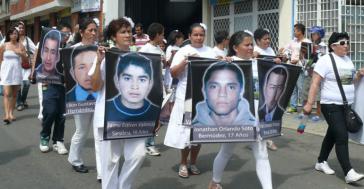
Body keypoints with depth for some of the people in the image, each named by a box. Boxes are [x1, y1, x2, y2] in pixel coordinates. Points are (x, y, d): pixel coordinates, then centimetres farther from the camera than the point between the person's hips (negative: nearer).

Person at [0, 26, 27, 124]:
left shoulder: (20, 46, 4)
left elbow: (26, 59, 6)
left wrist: (20, 53, -14)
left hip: (17, 71, 2)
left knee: (14, 94, 7)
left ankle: (11, 113, 15)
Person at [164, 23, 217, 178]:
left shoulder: (210, 52, 8)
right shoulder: (183, 51, -1)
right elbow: (173, 73, -7)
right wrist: (186, 61, -19)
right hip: (186, 97, -3)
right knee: (185, 130, 1)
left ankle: (193, 162, 23)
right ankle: (183, 163, 17)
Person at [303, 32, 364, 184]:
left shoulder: (348, 60, 11)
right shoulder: (325, 60, -13)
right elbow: (315, 83, -18)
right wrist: (309, 104, -24)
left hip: (345, 106, 8)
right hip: (331, 106, -8)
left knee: (332, 134, 16)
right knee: (342, 137, -13)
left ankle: (321, 162, 30)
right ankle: (349, 172, -12)